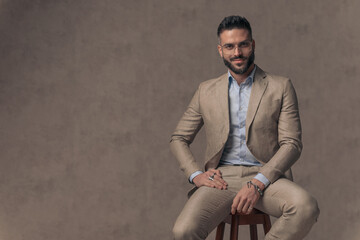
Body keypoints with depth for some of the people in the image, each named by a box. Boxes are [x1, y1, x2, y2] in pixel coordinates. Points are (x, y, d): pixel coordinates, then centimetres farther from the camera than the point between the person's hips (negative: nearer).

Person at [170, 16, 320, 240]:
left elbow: (292, 144, 0)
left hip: (265, 177, 0)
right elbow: (178, 139, 18)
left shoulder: (281, 87, 7)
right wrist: (196, 174, -2)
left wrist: (258, 183, -14)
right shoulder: (206, 91, 15)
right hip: (221, 178, 1)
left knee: (306, 206, -33)